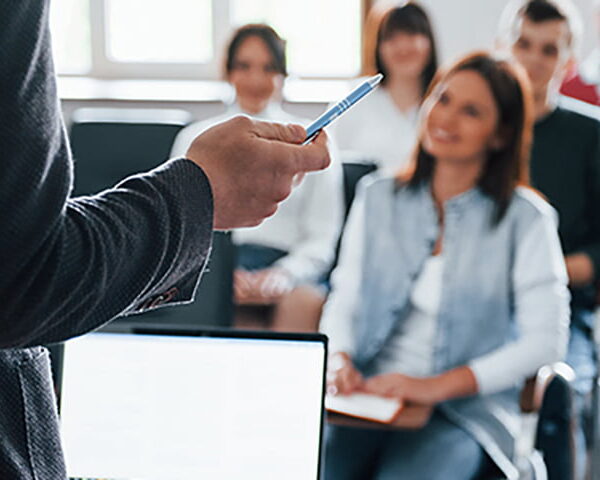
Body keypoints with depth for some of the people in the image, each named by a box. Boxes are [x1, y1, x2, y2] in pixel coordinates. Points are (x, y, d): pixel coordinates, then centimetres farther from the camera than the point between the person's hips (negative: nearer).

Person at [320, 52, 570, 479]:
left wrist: (438, 385, -15)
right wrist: (340, 360, -10)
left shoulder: (525, 218, 0)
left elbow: (547, 340, -7)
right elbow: (345, 299, 13)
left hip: (466, 411, -3)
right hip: (368, 395, 3)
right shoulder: (379, 197, 13)